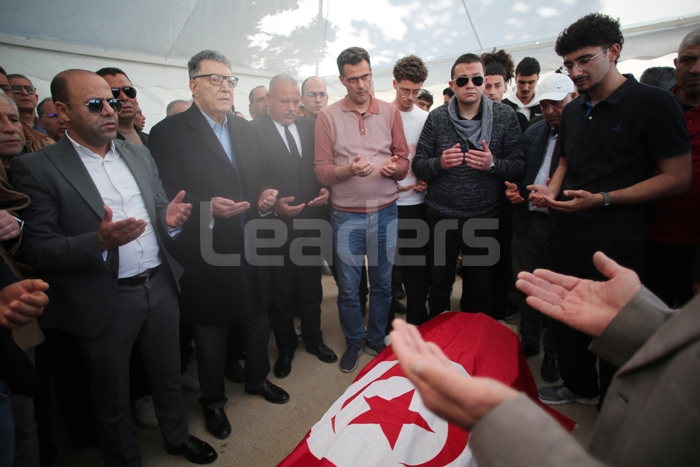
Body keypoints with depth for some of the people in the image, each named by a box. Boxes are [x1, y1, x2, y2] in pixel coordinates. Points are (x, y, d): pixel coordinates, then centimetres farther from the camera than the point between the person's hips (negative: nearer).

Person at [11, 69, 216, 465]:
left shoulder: (139, 154, 7)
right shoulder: (37, 168, -9)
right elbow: (38, 252, -11)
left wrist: (170, 219, -11)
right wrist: (99, 241, -29)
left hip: (160, 285, 5)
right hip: (106, 300, -4)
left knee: (169, 374, 22)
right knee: (112, 398, 17)